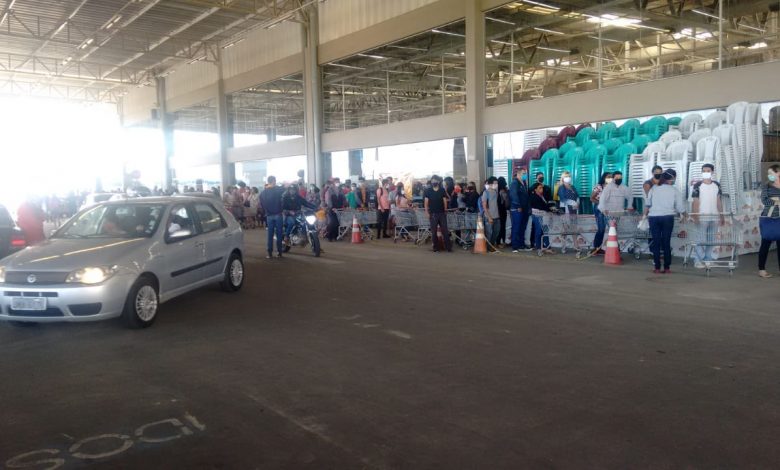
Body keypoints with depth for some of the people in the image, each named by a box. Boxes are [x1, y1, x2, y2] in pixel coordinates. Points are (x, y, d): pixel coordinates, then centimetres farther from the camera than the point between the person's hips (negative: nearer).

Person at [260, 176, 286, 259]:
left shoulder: (263, 192, 4)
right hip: (278, 214, -3)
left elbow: (262, 204, 7)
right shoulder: (278, 189, -7)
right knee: (279, 233, 4)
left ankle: (270, 253, 3)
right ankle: (279, 252, 5)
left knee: (270, 234, 6)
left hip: (269, 215, 3)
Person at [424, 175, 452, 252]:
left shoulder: (442, 190, 4)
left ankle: (448, 246, 3)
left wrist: (445, 210, 2)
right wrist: (426, 212, -6)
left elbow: (445, 201, 6)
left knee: (445, 230, -1)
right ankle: (436, 247, 12)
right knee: (433, 231, 3)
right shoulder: (428, 191, 2)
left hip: (442, 213, 0)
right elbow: (426, 202, 2)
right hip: (433, 214, 0)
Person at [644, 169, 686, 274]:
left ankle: (657, 268, 4)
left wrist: (645, 215, 16)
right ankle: (667, 268, 5)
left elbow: (647, 204, 6)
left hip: (653, 217, 1)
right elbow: (680, 207, 4)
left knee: (656, 242, 4)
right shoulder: (675, 191, 3)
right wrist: (684, 215, 21)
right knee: (667, 242, 4)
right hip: (668, 217, -1)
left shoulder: (654, 189, 7)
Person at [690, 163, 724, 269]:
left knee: (711, 240, 10)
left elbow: (719, 201, 13)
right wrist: (695, 217, -14)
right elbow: (695, 202, -7)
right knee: (700, 240, -4)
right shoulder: (698, 186, -5)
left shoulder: (717, 185, 9)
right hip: (702, 217, -5)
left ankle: (708, 259, 19)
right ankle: (697, 261, 1)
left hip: (714, 217, 5)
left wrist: (722, 216, 10)